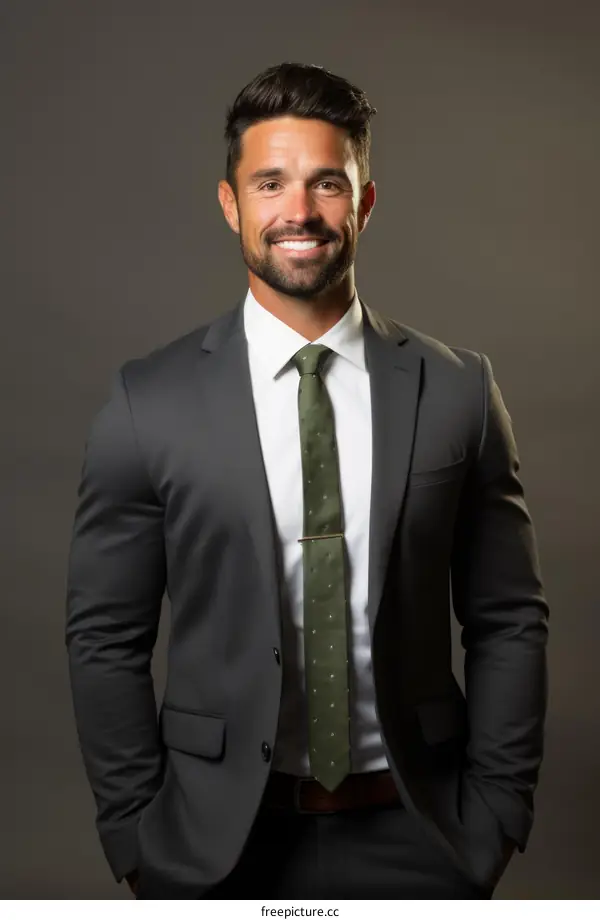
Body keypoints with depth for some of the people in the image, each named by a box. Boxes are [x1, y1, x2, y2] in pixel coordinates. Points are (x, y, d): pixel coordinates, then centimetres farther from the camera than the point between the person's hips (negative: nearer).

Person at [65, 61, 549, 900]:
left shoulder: (457, 390, -5)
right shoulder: (149, 402, -8)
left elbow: (508, 620, 0)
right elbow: (107, 639, -4)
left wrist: (497, 813, -2)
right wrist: (137, 837, -4)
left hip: (414, 834, 1)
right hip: (220, 838, 0)